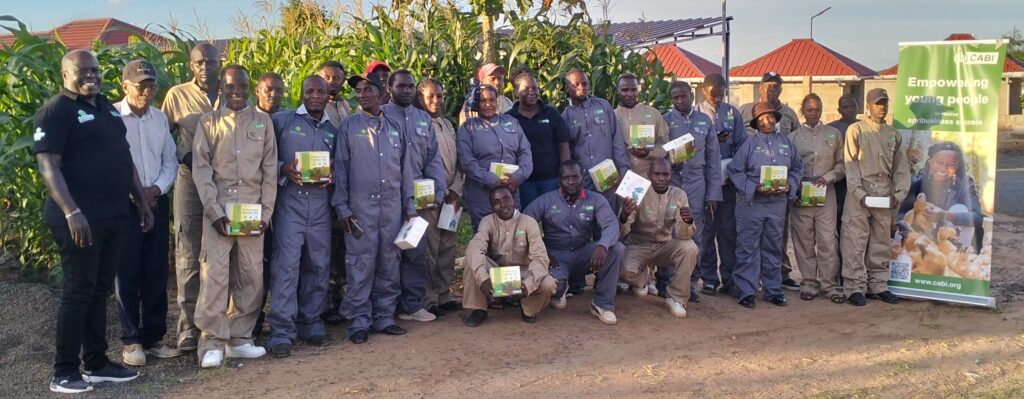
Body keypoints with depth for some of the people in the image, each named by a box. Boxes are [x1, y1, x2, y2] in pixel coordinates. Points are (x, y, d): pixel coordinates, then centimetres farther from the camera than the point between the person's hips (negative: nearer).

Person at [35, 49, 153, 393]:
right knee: (79, 291, -4)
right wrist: (71, 212, -25)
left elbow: (124, 159, 23)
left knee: (100, 291, 11)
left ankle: (97, 363, 19)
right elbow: (48, 166, -16)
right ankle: (64, 372, 3)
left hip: (115, 216, 7)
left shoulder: (107, 108, 17)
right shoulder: (56, 111, -8)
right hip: (80, 218, -7)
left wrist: (142, 202, 19)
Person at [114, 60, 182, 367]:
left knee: (157, 273, 8)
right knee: (128, 273, 1)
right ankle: (131, 341, 9)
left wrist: (157, 189, -5)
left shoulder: (160, 118, 9)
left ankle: (154, 337, 17)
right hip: (124, 204, -5)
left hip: (158, 202, 5)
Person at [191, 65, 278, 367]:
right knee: (214, 273, -7)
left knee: (251, 276, 4)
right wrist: (214, 211, -9)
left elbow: (270, 169, 7)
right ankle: (212, 342, -2)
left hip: (253, 210, 2)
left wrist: (266, 212, 0)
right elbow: (201, 169, 0)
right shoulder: (208, 123, 5)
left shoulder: (263, 122, 9)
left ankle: (239, 338, 14)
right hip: (219, 209, -2)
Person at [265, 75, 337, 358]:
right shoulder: (282, 120, 4)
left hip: (320, 203, 5)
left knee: (318, 265, 7)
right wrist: (284, 169, -16)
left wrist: (331, 177, 0)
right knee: (287, 264, -11)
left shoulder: (332, 131, 17)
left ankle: (311, 322, 20)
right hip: (289, 200, -4)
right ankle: (281, 331, -8)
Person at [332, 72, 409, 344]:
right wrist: (341, 207, -6)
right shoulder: (349, 126, 3)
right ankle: (359, 321, 5)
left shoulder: (394, 127, 12)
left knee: (389, 263, 7)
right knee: (361, 265, -3)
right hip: (361, 206, -3)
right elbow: (340, 168, 1)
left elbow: (403, 168, 14)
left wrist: (409, 204, 10)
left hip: (392, 206, 3)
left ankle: (384, 317, 16)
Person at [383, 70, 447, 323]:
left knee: (417, 252, 6)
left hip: (417, 197, 5)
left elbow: (433, 158, 13)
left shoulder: (424, 119, 14)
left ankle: (412, 304, 15)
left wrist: (439, 192, 2)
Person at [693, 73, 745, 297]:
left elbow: (741, 144, 6)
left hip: (728, 179, 2)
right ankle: (709, 279, 12)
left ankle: (728, 279, 12)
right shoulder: (696, 113, 0)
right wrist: (713, 140, -19)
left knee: (728, 229, 5)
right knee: (706, 228, 4)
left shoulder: (733, 113, 9)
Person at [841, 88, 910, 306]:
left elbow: (901, 167, 13)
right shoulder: (856, 130, 1)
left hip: (884, 195, 5)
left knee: (881, 243, 10)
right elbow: (850, 164, -5)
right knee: (855, 242, -5)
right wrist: (860, 193, -14)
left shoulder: (894, 134, 15)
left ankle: (878, 286, 18)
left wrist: (899, 193, -1)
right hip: (859, 194, -5)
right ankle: (854, 288, 0)